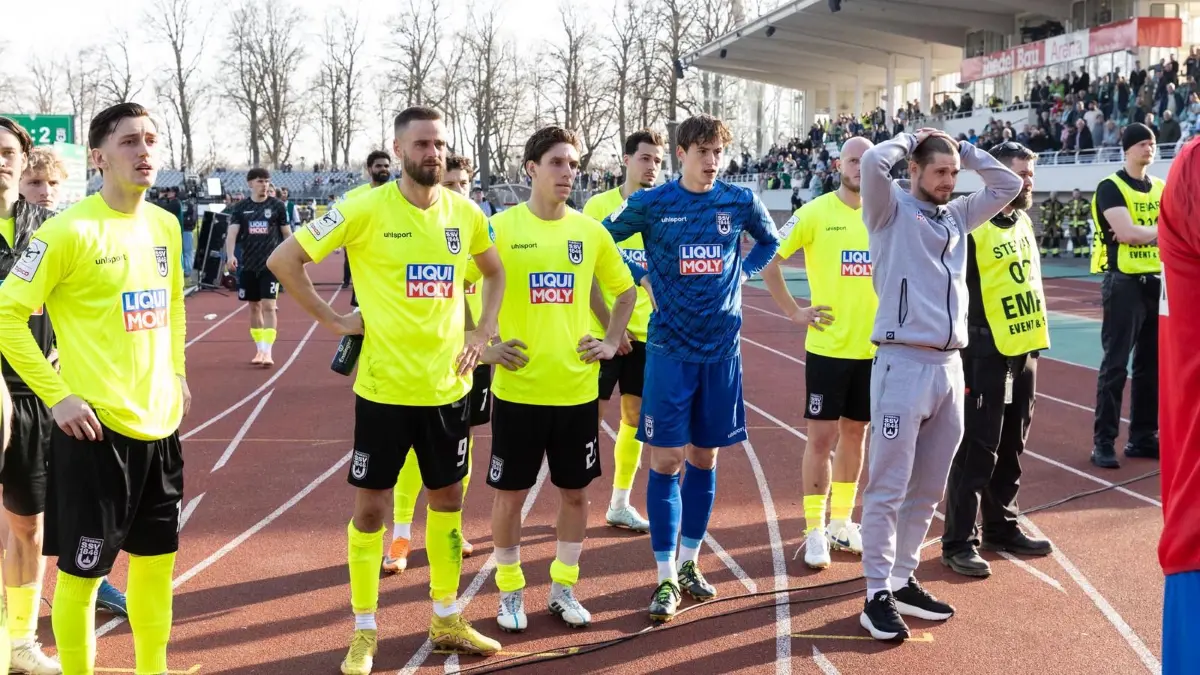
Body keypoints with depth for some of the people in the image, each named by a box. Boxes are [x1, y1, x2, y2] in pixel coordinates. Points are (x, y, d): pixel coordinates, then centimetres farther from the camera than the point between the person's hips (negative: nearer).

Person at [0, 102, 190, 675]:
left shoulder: (166, 225, 8)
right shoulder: (69, 230, -13)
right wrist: (57, 396, -15)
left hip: (159, 422, 7)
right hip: (95, 427, -7)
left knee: (157, 558, 16)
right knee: (81, 569, 4)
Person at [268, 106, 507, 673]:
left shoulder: (465, 213, 2)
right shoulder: (366, 209, -11)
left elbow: (494, 271, 20)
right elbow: (283, 260, -8)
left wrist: (481, 334, 8)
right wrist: (331, 319, -10)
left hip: (448, 385, 4)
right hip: (385, 386, -4)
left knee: (447, 499, 14)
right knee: (370, 505, 4)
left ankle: (447, 619, 29)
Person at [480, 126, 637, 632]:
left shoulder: (590, 231, 4)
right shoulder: (500, 227, -6)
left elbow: (626, 291, 17)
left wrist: (611, 342, 7)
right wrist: (484, 345, -7)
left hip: (577, 388, 3)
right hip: (518, 388, -3)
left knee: (575, 491, 10)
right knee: (510, 493, 6)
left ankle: (563, 587, 27)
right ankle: (510, 591, 23)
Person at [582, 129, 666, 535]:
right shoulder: (599, 206, -4)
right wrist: (609, 323, -14)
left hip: (646, 332, 4)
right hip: (604, 331, -4)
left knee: (636, 417, 9)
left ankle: (619, 505, 20)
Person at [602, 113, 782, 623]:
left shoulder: (740, 201, 3)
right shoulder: (651, 204, -4)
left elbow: (770, 240, 21)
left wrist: (743, 272, 5)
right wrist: (638, 275, -3)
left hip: (722, 347, 3)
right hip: (670, 348, -2)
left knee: (704, 459, 10)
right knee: (667, 460, -3)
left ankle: (689, 564, 25)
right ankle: (666, 579, 5)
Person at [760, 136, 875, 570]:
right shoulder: (815, 213, -7)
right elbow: (768, 260, -6)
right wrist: (793, 312, -7)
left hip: (873, 347, 4)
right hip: (828, 346, -4)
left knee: (855, 433, 12)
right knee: (821, 437, -1)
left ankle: (842, 522, 25)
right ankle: (815, 531, 8)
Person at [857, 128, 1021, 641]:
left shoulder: (958, 215, 18)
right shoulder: (892, 210, 0)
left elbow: (1008, 185, 24)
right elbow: (873, 163, -18)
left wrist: (964, 150, 16)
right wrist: (910, 139, 1)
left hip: (950, 366, 7)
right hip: (903, 363, -7)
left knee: (927, 489, 12)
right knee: (888, 488, -4)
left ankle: (902, 581, 23)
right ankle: (877, 594, 2)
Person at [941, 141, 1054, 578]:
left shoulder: (1024, 222, 13)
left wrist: (1035, 339, 20)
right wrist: (964, 353, -17)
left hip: (1024, 352, 8)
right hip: (987, 355, -8)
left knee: (1010, 450, 16)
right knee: (976, 451, -4)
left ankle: (1000, 529, 28)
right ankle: (959, 542, 4)